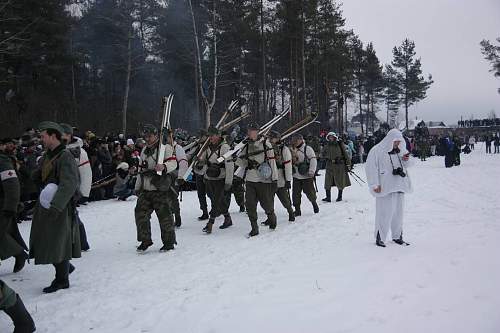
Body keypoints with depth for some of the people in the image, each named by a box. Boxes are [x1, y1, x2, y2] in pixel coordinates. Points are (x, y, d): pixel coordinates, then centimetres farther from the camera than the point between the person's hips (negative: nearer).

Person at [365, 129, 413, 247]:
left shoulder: (400, 150, 11)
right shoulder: (377, 151, -9)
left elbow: (405, 165, 23)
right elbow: (371, 168, -12)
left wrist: (406, 160, -1)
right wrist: (375, 185, -15)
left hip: (399, 186, 7)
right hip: (385, 187, -6)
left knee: (398, 211, 12)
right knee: (384, 212, -6)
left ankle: (397, 236, 24)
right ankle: (379, 237, 4)